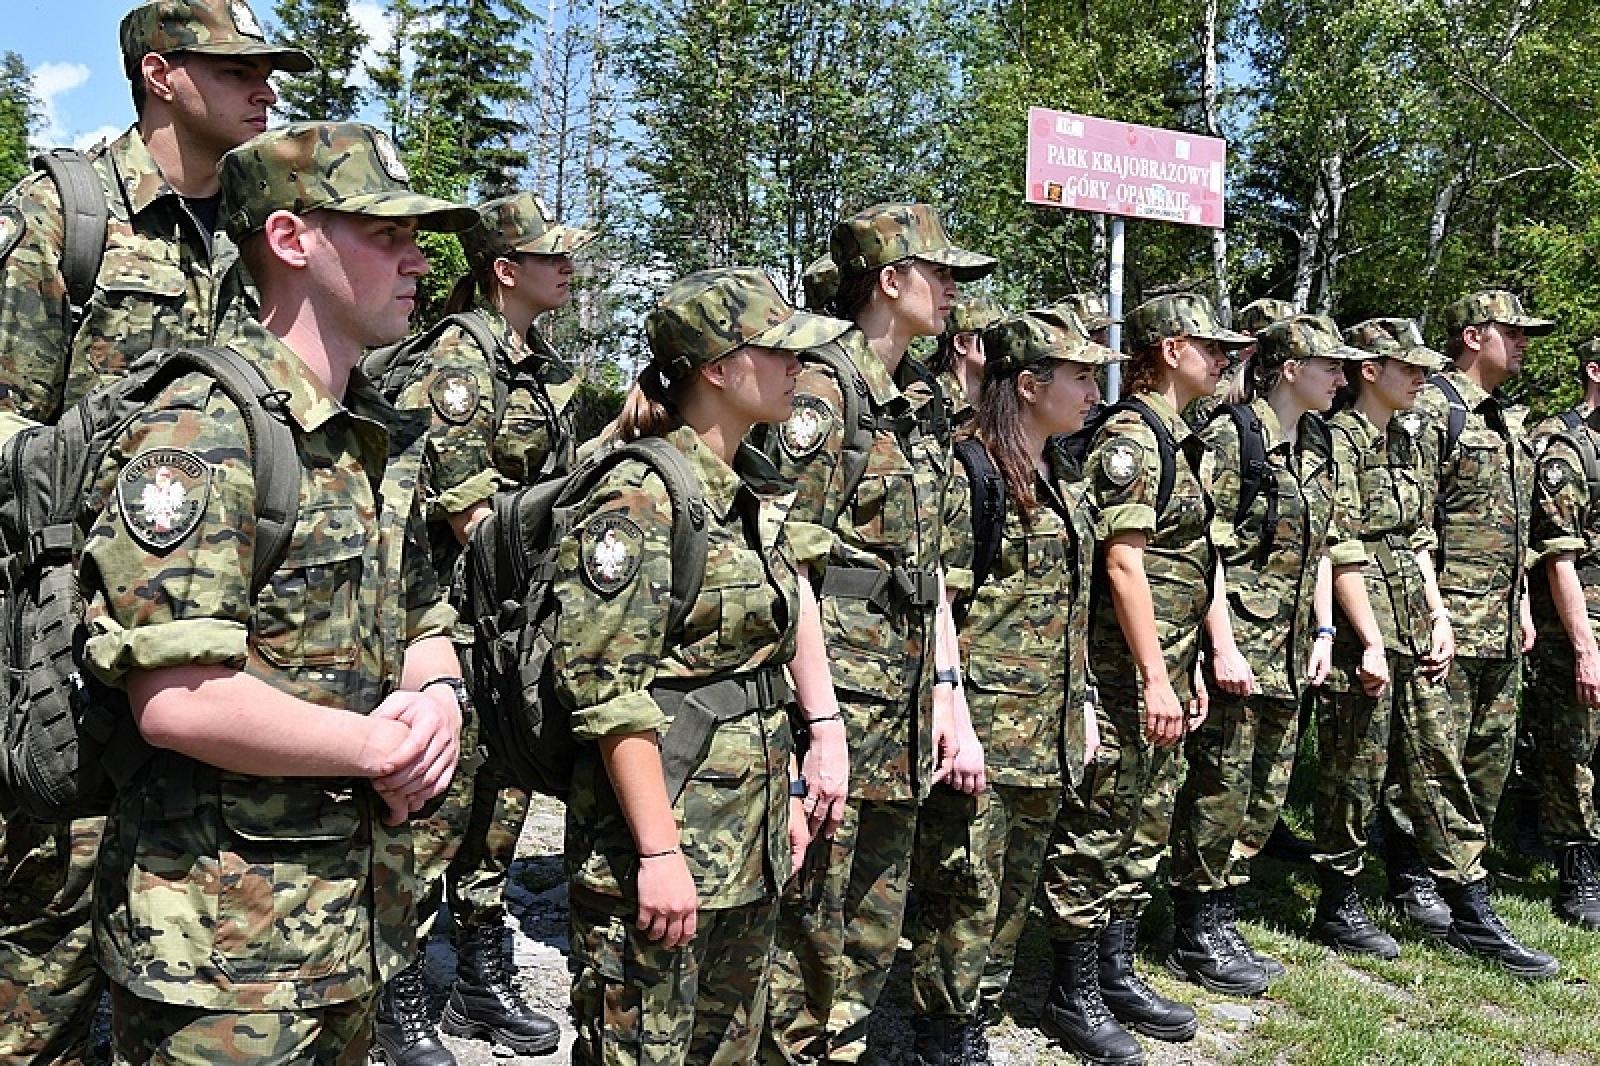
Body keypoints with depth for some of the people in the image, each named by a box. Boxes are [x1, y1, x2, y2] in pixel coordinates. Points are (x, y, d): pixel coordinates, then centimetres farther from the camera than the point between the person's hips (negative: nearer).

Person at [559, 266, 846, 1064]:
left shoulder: (754, 490, 11)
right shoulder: (640, 497, -16)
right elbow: (609, 691, -20)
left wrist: (786, 792, 17)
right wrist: (659, 852, -21)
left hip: (749, 848, 9)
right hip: (660, 847, -9)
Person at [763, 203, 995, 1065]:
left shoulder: (922, 399, 14)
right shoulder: (823, 385, -11)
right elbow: (791, 563, -17)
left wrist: (948, 696, 11)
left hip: (906, 677, 9)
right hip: (836, 673, -8)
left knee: (875, 918, 17)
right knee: (810, 918, 1)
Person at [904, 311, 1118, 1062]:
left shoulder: (1063, 479, 14)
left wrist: (1082, 702, 18)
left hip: (1048, 734, 9)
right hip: (984, 728, -9)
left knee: (1014, 892, 16)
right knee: (965, 890, 2)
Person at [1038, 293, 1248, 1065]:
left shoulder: (1181, 442, 16)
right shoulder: (1131, 436, -13)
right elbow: (1123, 563, -19)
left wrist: (1189, 670, 18)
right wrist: (1153, 677, -20)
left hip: (1166, 664, 10)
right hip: (1123, 668, -10)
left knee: (1144, 828, 16)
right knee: (1095, 830, 0)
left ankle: (1116, 975, 28)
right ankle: (1074, 996, 11)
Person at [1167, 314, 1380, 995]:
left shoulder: (1313, 450, 14)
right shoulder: (1228, 438, -11)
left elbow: (1325, 548, 19)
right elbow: (1207, 552, -16)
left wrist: (1323, 632, 10)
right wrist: (1224, 648, -20)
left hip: (1289, 657, 9)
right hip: (1236, 650, -9)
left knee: (1264, 798, 14)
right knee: (1218, 793, -1)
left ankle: (1220, 925, 26)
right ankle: (1197, 938, 12)